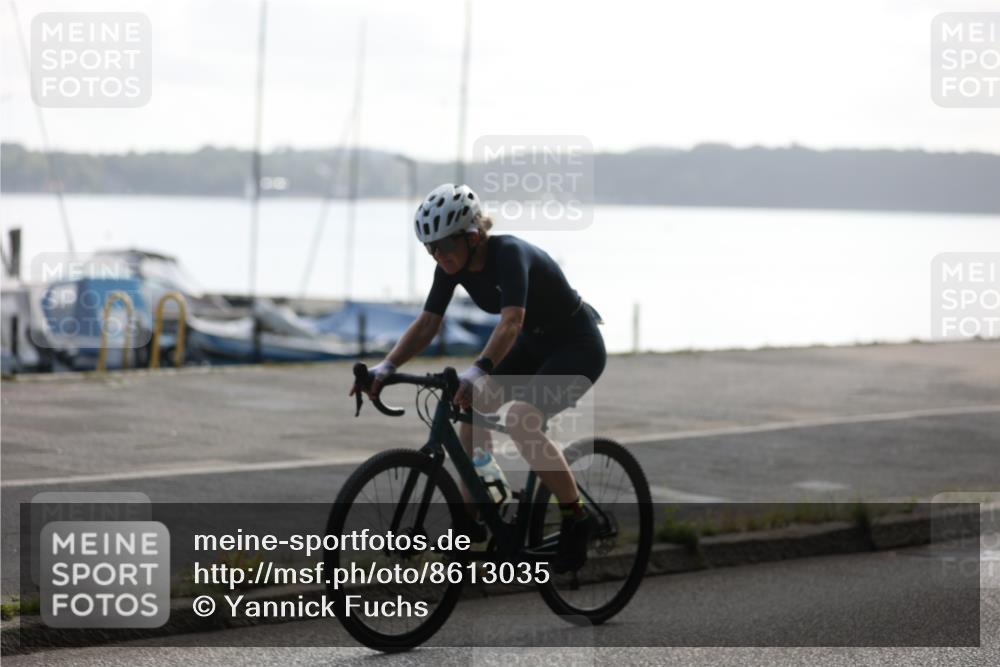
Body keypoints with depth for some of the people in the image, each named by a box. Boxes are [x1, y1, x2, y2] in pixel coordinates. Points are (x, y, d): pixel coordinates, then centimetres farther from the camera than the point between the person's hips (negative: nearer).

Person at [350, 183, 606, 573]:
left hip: (578, 347, -8)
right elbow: (427, 324, -8)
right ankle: (470, 515, 3)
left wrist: (478, 371, -58)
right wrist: (387, 367, -21)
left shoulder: (510, 254, -31)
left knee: (520, 419, -27)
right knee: (473, 404, -6)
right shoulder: (452, 265, -9)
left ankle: (576, 518, -13)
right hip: (536, 344, 8)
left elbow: (511, 322, -45)